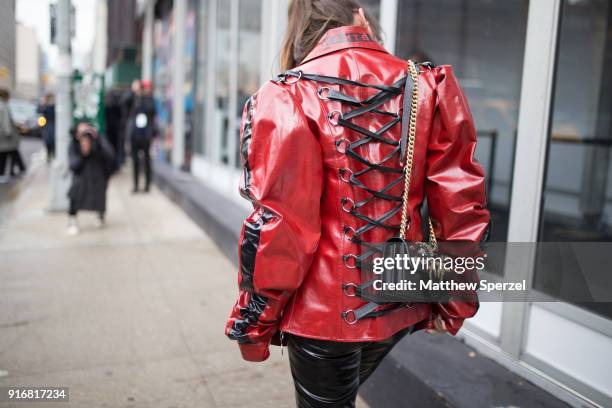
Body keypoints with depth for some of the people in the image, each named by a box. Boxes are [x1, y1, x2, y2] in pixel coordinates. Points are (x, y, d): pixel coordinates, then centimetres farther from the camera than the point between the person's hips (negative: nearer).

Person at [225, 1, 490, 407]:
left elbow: (278, 226, -18)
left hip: (325, 311, -4)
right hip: (399, 303, 5)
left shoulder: (287, 98, -15)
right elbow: (461, 206, -4)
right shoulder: (428, 87, -3)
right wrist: (455, 303, 7)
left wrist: (254, 322, -5)